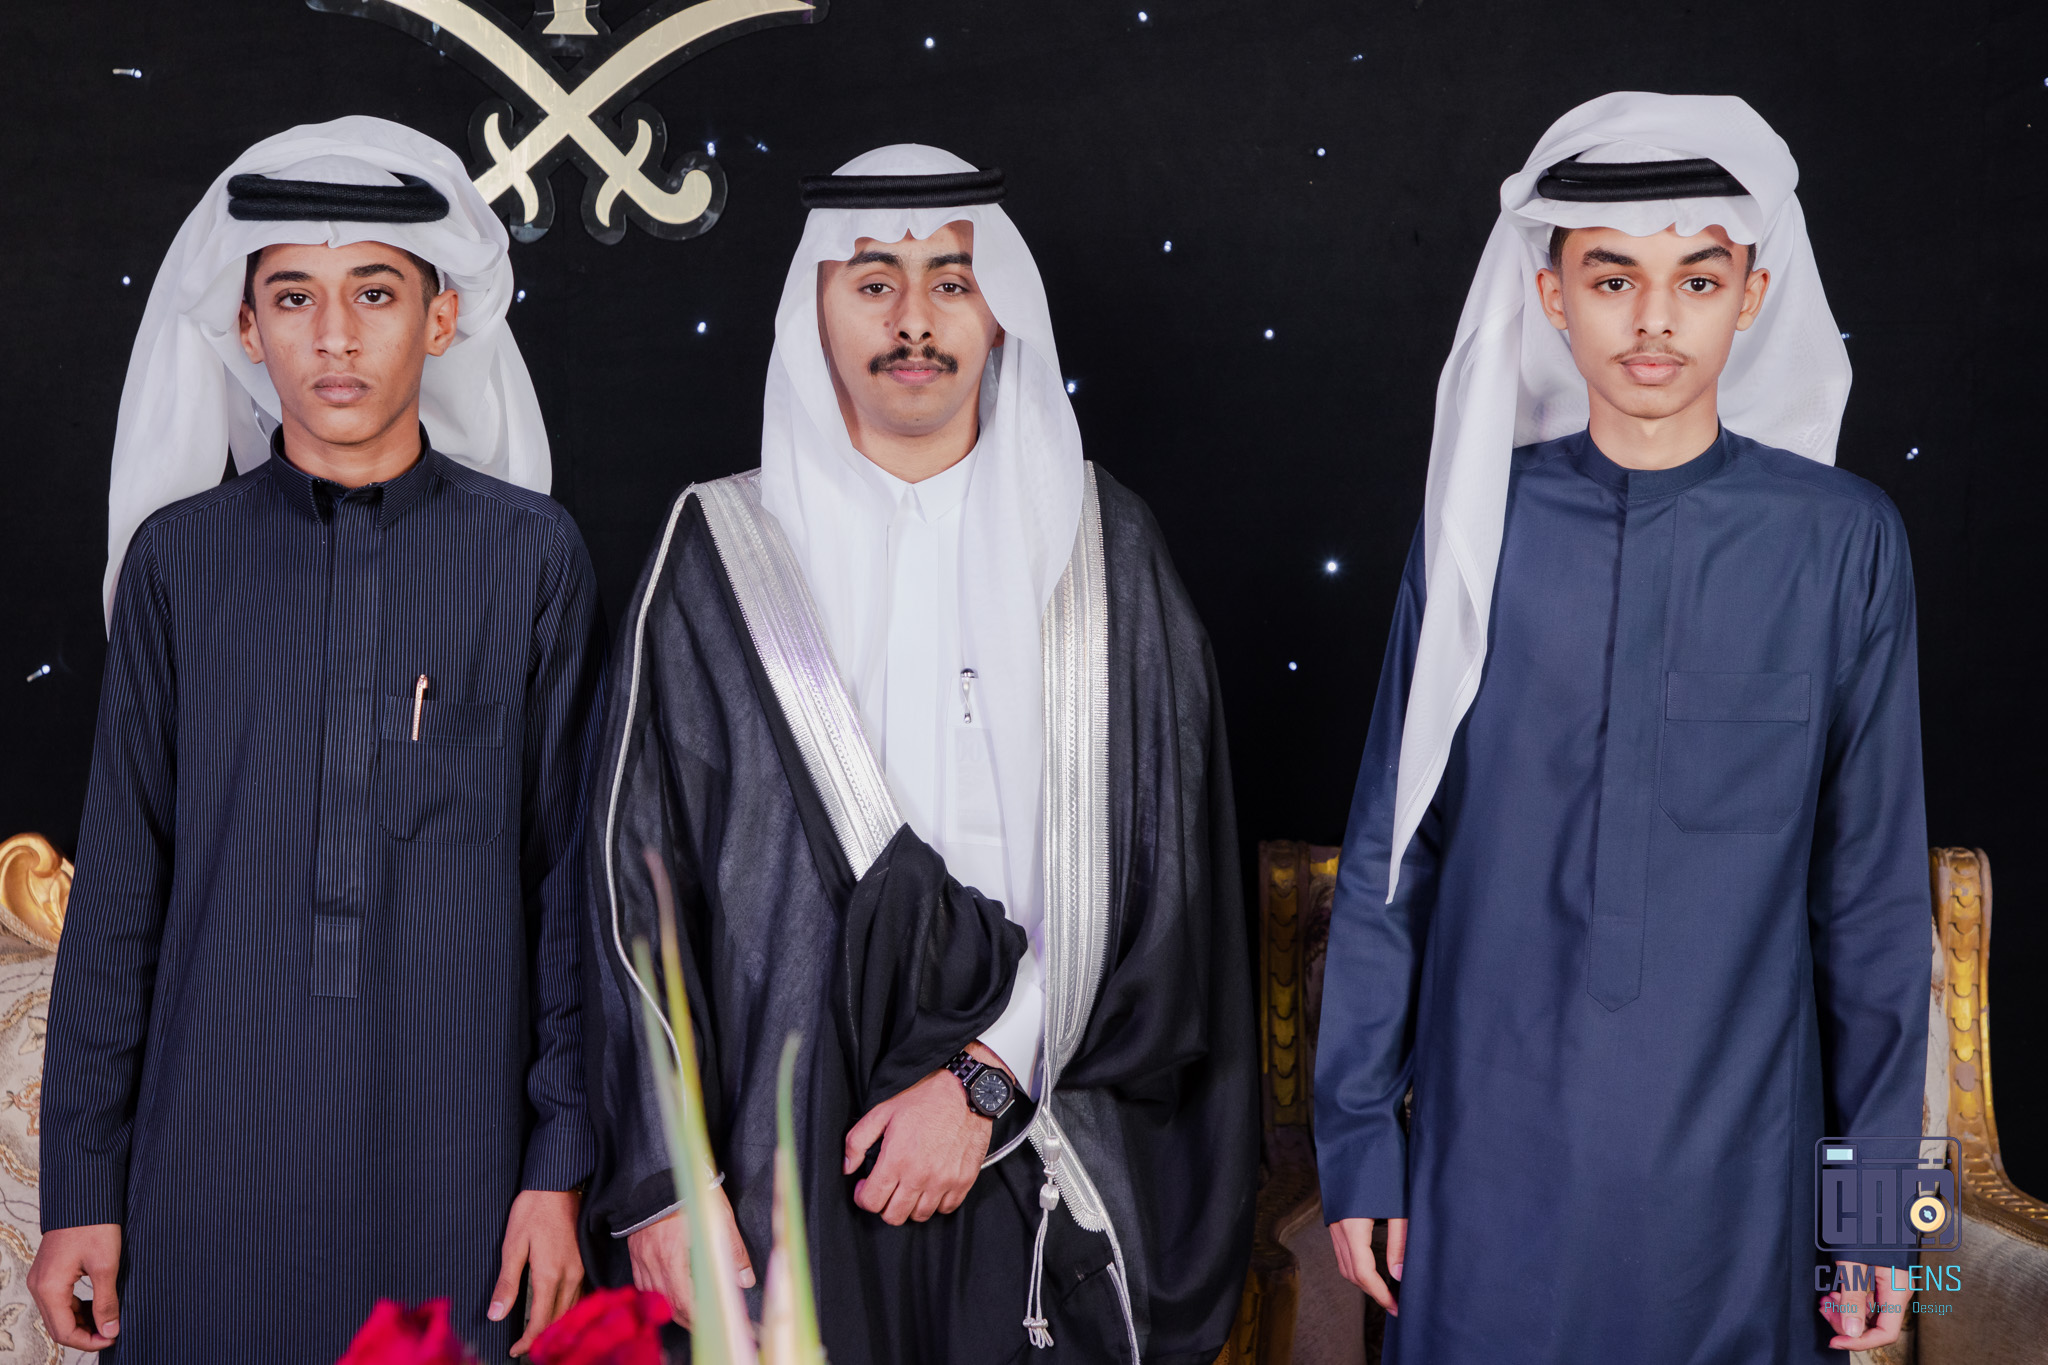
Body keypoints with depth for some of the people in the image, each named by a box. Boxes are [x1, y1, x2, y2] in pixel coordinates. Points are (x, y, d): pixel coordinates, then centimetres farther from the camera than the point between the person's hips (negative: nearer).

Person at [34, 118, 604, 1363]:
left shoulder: (532, 552, 0)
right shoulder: (180, 557, 3)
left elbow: (572, 870, 2)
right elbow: (120, 883, 5)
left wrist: (563, 1160, -2)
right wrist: (82, 1182, 3)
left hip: (454, 1150, -1)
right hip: (218, 1149, 1)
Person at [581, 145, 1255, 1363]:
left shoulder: (1101, 550, 5)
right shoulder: (720, 558, 3)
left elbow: (1158, 868, -1)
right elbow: (644, 880, 0)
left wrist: (987, 1080, -11)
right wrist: (662, 1179, -6)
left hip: (1046, 1156, 1)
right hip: (784, 1156, 0)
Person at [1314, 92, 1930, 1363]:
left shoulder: (1840, 540, -4)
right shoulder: (1477, 522, -2)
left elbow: (1872, 888, 1)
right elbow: (1390, 849, 3)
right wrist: (1357, 1131, 3)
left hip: (1734, 1159, 0)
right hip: (1494, 1147, 1)